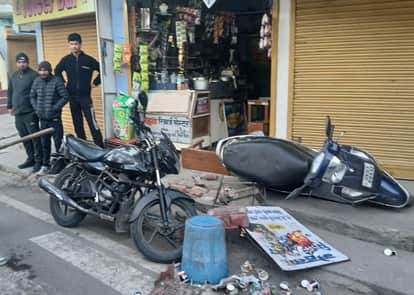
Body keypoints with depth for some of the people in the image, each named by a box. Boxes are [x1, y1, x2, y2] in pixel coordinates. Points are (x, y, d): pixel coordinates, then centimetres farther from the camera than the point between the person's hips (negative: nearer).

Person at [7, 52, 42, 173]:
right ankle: (31, 159, 25)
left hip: (30, 113, -7)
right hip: (18, 113, 7)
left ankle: (39, 161, 5)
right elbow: (10, 92, 23)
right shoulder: (13, 76, 14)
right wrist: (9, 106, 21)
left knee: (35, 137, -3)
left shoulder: (33, 75, -9)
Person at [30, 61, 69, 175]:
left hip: (55, 118, -5)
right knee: (44, 143, 12)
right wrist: (36, 108, 5)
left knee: (58, 142, 2)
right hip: (43, 118, 5)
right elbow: (32, 96, 16)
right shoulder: (37, 81, 6)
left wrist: (55, 108, -13)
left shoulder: (57, 81, -8)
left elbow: (65, 97, -11)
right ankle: (45, 165, 22)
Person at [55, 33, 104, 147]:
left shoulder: (88, 59, -4)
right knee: (77, 124, 10)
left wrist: (95, 82, 0)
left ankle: (100, 147, -9)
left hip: (85, 96, -4)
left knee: (92, 122, -11)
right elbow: (57, 71, 21)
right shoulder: (65, 60, 6)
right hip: (72, 97, 4)